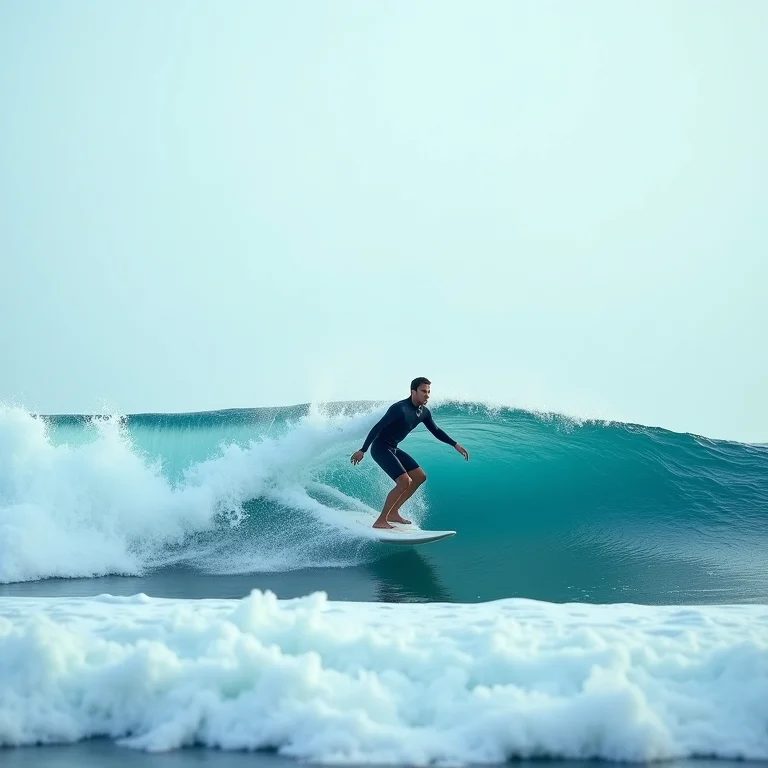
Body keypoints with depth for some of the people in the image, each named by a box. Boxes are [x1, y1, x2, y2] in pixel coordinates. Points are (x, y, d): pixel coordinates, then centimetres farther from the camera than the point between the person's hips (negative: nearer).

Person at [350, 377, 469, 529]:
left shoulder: (424, 412, 2)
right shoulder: (400, 408, -24)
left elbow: (436, 431, 18)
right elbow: (377, 427, -24)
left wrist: (455, 445, 15)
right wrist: (362, 451, -24)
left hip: (393, 448, 10)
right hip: (380, 448, -10)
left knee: (420, 477, 10)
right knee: (404, 482, -21)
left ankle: (393, 513, 14)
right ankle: (380, 521, -14)